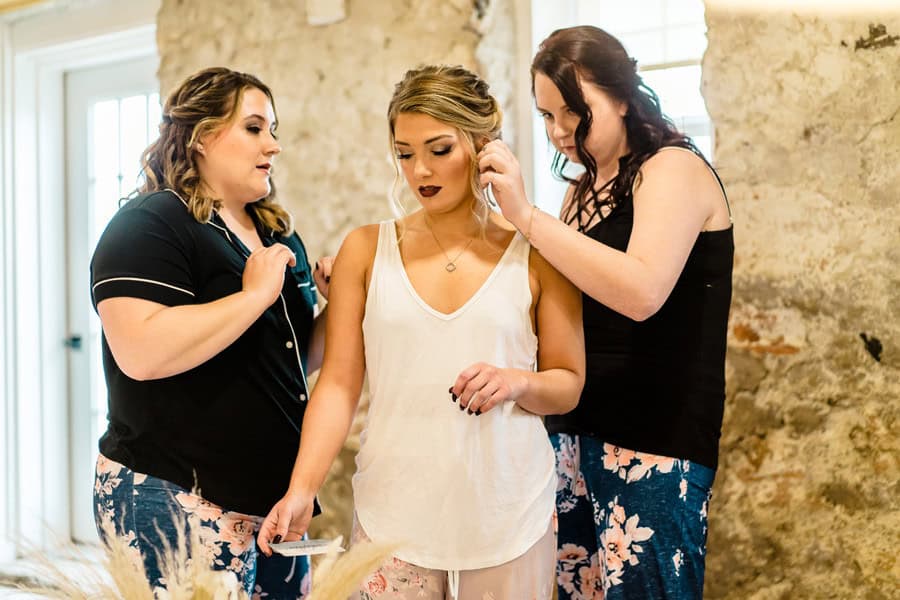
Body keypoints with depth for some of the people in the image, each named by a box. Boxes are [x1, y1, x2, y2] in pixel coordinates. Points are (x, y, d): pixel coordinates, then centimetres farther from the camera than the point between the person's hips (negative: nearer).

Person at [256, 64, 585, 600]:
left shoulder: (536, 254, 0)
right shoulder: (366, 249, 2)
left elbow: (569, 385, 5)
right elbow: (338, 383, -1)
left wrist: (518, 381, -16)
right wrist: (302, 488, -12)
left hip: (508, 515, 0)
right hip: (393, 513, 1)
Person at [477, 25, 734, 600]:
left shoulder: (672, 168, -8)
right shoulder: (583, 190, 14)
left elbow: (642, 292, -26)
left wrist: (527, 215, -24)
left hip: (653, 443, -7)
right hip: (572, 430, 7)